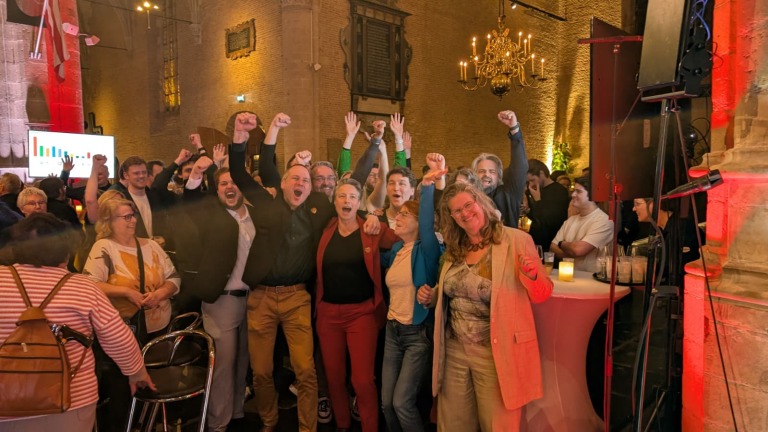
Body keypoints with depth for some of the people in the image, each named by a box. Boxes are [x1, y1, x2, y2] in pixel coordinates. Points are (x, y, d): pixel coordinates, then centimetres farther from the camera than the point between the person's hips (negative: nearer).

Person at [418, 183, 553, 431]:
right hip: (454, 351, 5)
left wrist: (531, 275, -28)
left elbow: (541, 295, -7)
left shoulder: (516, 240, -10)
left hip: (496, 354, -5)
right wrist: (431, 296, -1)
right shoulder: (454, 249, 5)